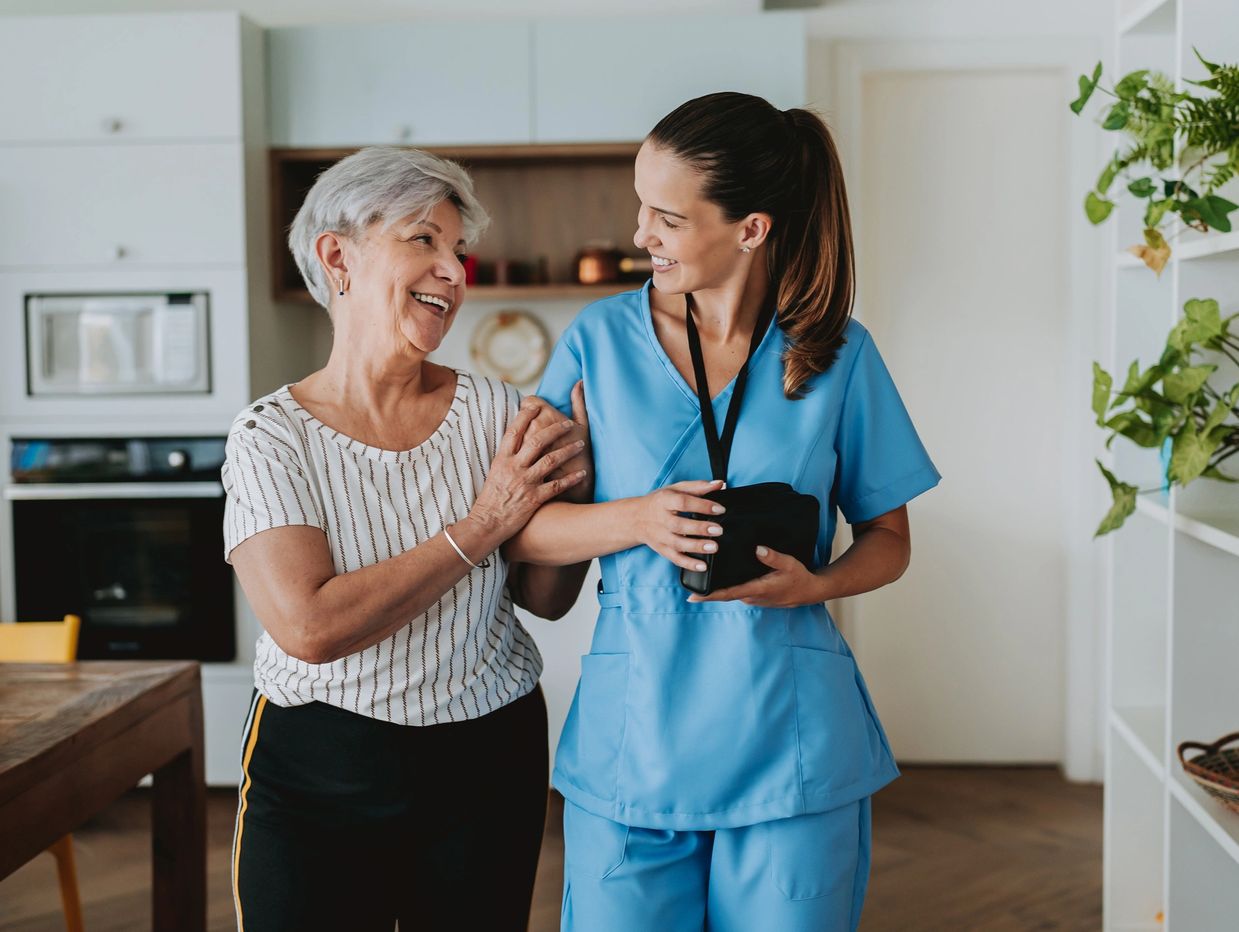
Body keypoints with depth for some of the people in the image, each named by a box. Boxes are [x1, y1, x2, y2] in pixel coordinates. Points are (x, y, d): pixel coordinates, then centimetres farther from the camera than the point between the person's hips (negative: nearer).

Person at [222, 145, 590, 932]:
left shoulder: (493, 410, -3)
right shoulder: (273, 436, -11)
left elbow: (546, 597, 4)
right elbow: (310, 626, -23)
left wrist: (567, 494, -16)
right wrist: (484, 525, -19)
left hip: (490, 758, 3)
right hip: (320, 774, -2)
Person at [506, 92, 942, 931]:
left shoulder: (838, 355, -1)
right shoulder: (601, 338, 1)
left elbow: (888, 538, 7)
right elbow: (515, 527, 0)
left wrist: (816, 584, -13)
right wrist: (637, 522, -17)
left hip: (791, 743, 0)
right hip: (631, 741, 1)